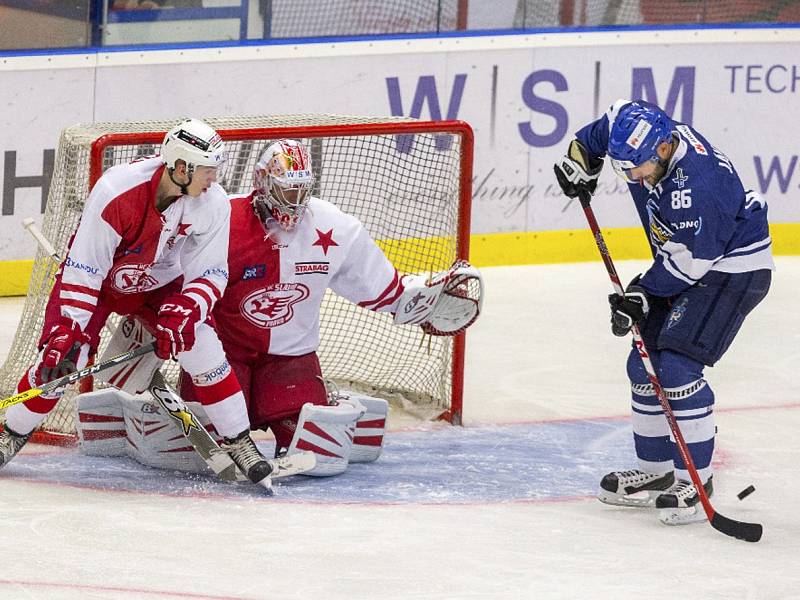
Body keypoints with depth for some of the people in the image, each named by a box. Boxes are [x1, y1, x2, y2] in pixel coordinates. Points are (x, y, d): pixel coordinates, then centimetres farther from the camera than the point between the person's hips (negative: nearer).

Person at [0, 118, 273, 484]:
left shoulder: (213, 203, -22)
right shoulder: (116, 190, -35)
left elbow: (211, 274, -14)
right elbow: (83, 268, -30)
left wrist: (185, 311, -32)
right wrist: (69, 328, -32)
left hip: (160, 284, 3)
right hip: (97, 279, -3)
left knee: (203, 349, -15)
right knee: (62, 355, -13)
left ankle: (239, 443, -1)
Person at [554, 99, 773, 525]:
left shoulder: (694, 182, -35)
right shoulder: (639, 130, -11)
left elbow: (689, 259, -26)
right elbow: (605, 126, 15)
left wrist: (644, 292, -18)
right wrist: (580, 157, 4)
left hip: (733, 268, -10)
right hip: (684, 265, 10)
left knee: (677, 367, -19)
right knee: (645, 363, 10)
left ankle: (697, 480, -12)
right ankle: (656, 472, 20)